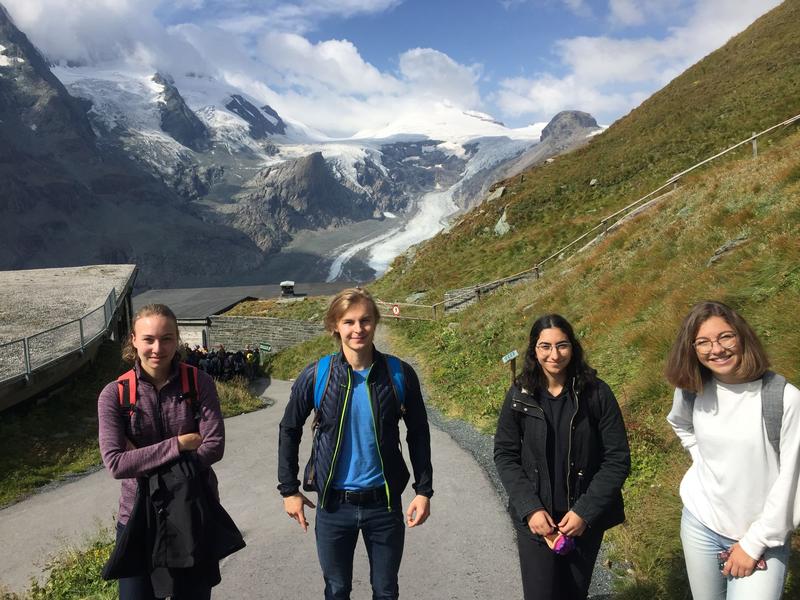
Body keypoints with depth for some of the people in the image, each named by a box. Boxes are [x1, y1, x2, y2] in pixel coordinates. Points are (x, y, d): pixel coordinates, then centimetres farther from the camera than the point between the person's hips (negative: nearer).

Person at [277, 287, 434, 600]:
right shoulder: (316, 375, -10)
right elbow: (289, 431, 2)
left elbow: (418, 433, 2)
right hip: (333, 504, 0)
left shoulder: (399, 374, -9)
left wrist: (424, 490, -1)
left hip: (384, 503, 0)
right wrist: (289, 489, 3)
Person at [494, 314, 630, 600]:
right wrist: (530, 508, -12)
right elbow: (504, 455, -1)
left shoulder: (596, 393, -8)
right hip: (536, 519, 0)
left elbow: (617, 459, -7)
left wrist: (585, 512, -13)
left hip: (586, 519, 0)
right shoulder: (520, 394, -5)